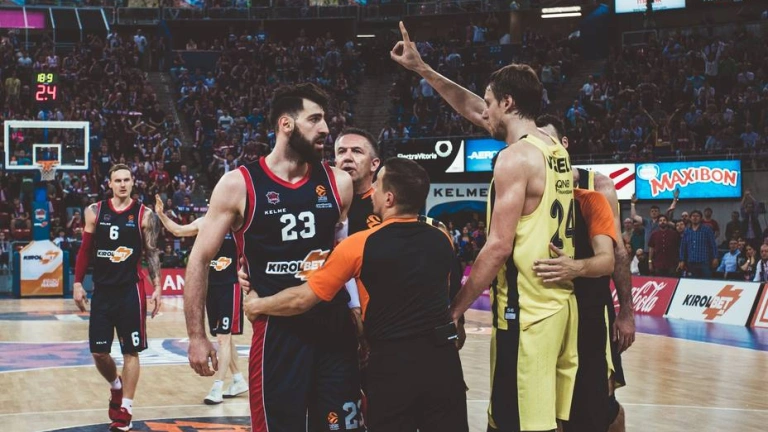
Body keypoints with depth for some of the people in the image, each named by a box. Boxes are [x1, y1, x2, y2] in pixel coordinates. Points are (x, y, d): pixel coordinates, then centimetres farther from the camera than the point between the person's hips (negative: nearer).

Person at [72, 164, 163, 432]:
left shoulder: (144, 215, -2)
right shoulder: (95, 211, 3)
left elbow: (152, 253, 0)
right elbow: (85, 249, 8)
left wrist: (157, 287, -9)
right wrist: (78, 283, 2)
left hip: (131, 290, -2)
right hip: (102, 290, 2)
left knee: (130, 351, -1)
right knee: (98, 351, 4)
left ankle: (125, 410, 5)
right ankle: (116, 387, 33)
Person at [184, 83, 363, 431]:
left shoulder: (339, 183, 4)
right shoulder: (238, 185, -6)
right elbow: (200, 259, -1)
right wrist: (197, 336, -4)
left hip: (337, 329, 4)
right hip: (277, 333, -4)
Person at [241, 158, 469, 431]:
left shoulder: (361, 245, -9)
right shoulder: (442, 240, 3)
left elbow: (302, 300, -4)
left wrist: (256, 306, 12)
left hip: (392, 363, -3)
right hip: (443, 358, 4)